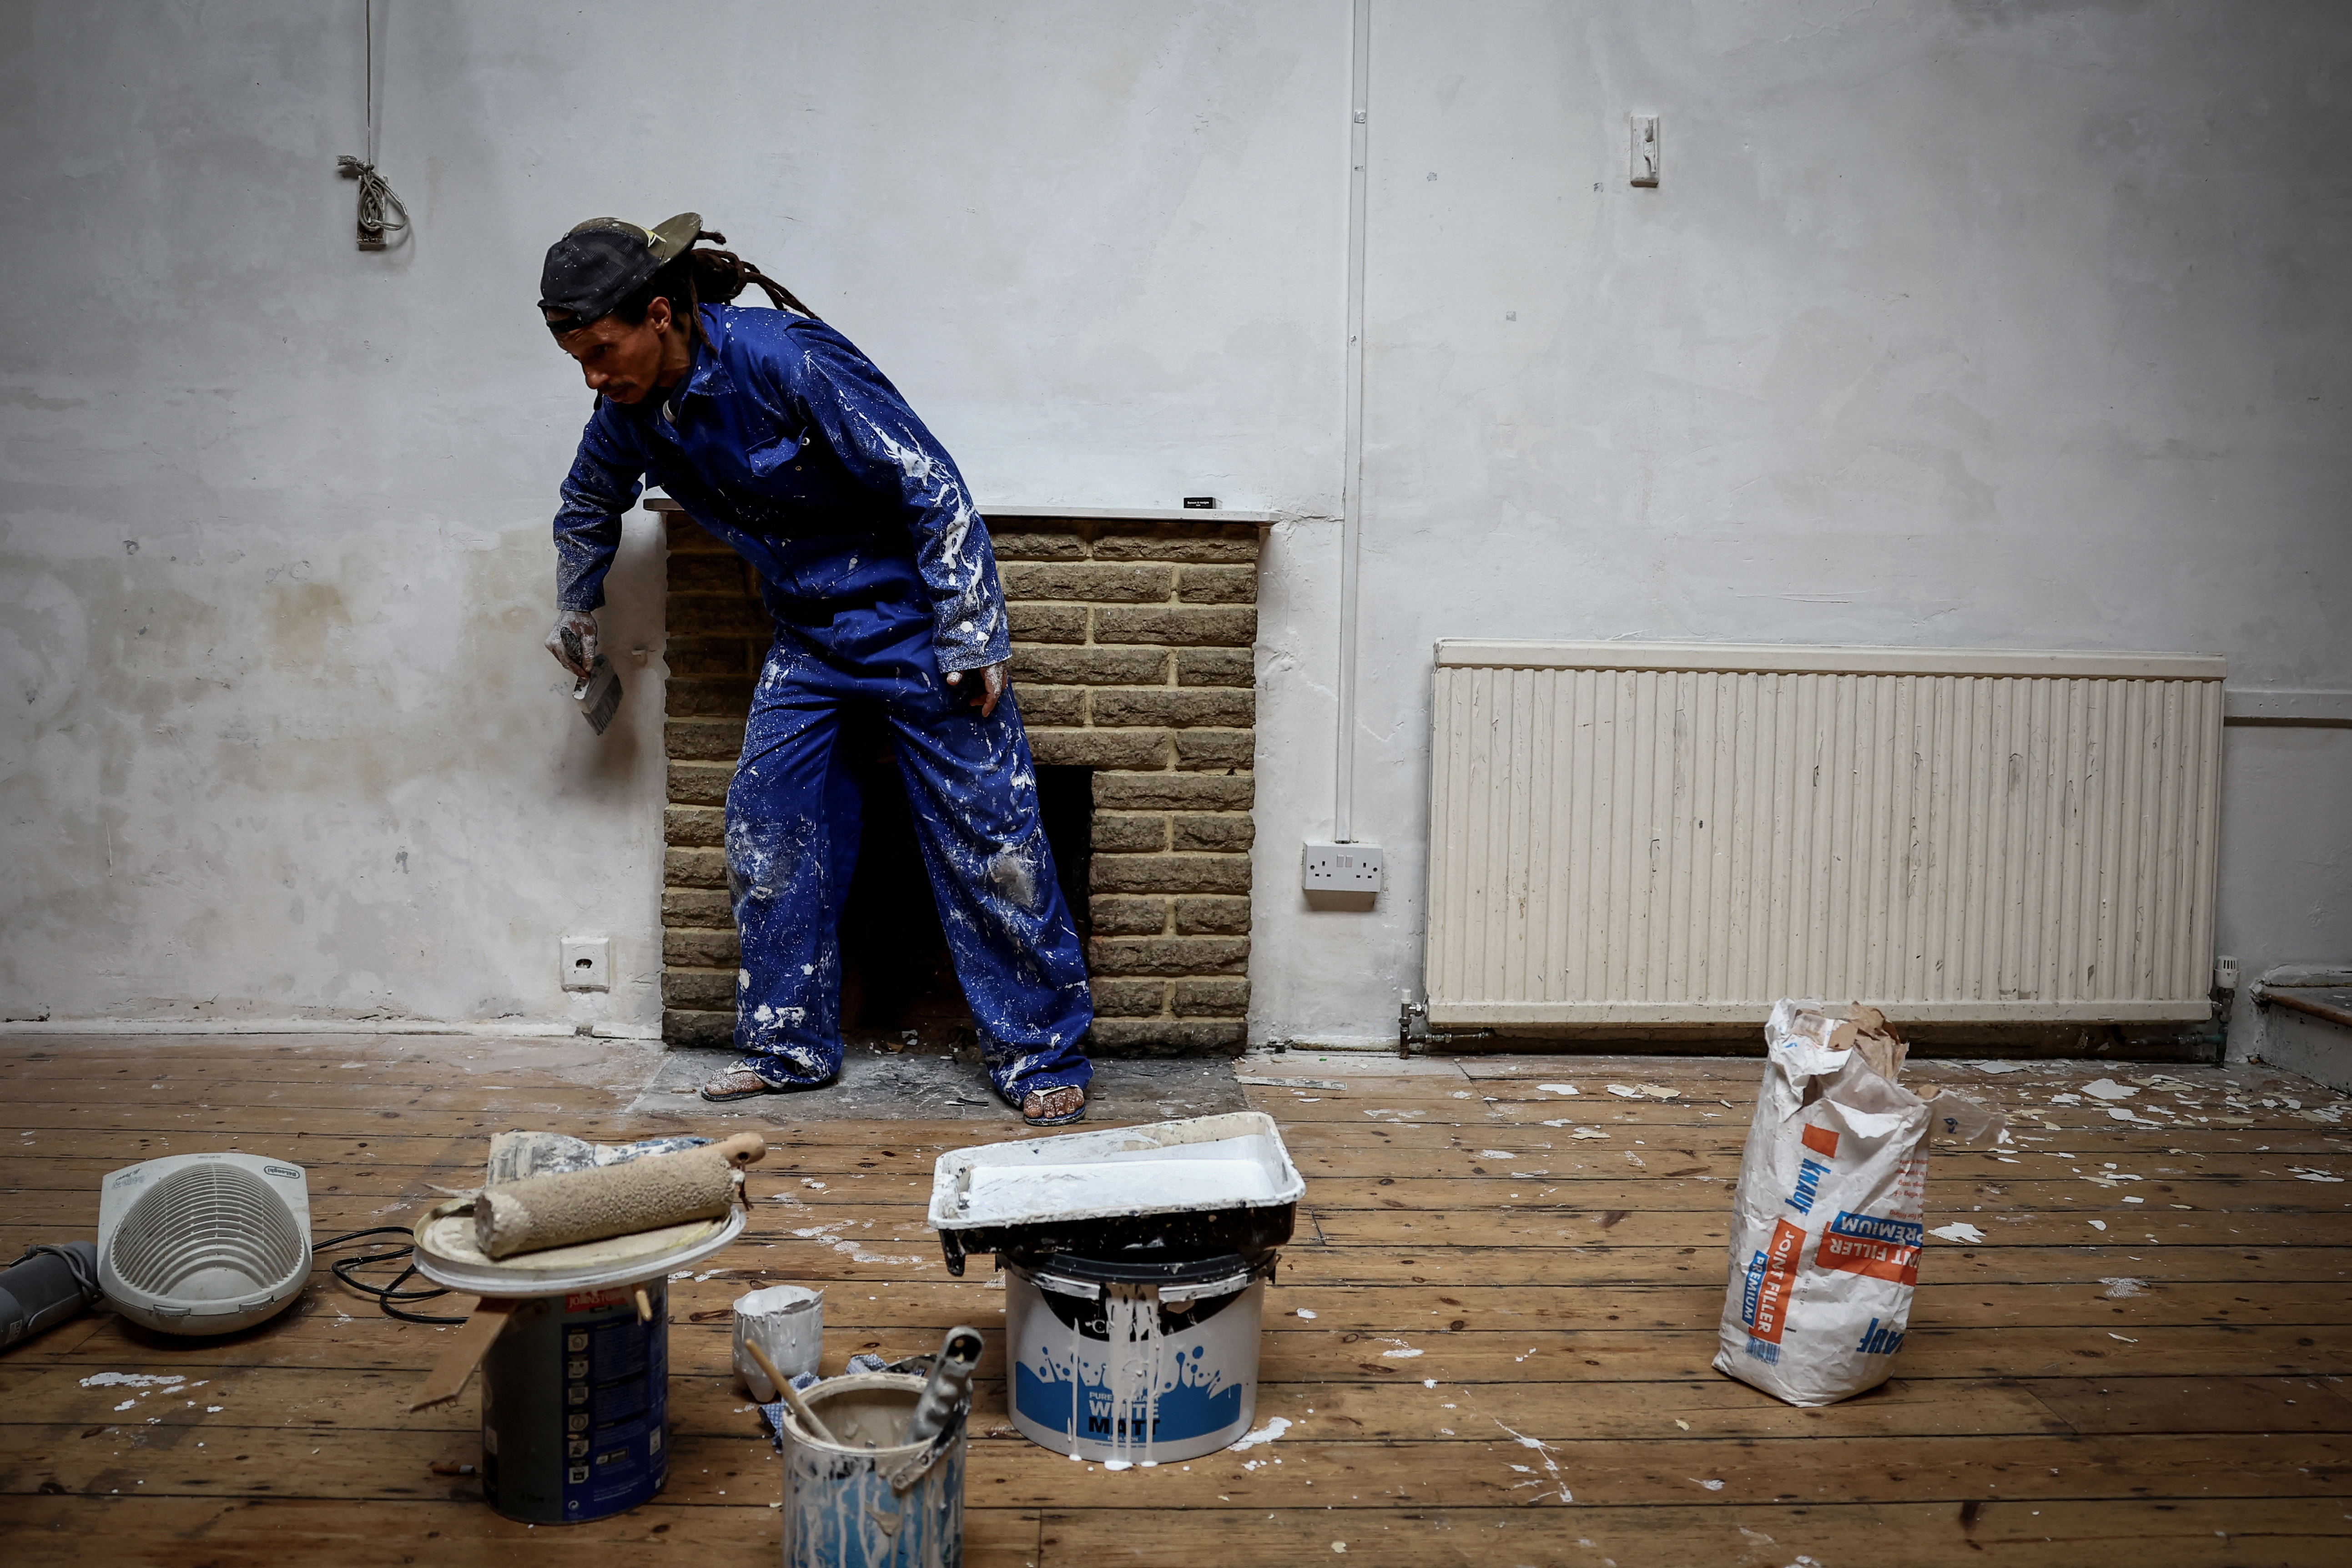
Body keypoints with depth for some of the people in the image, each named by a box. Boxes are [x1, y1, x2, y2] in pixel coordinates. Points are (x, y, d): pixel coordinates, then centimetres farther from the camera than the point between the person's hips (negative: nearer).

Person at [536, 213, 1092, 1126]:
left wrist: (970, 644, -21)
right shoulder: (632, 414, -2)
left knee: (986, 836, -4)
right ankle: (789, 1046, 21)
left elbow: (933, 488, -22)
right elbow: (587, 509, 22)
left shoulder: (785, 359, -24)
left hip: (912, 626, -7)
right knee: (765, 832, 5)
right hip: (808, 642, 7)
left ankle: (1045, 1058, 6)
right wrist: (575, 620, 34)